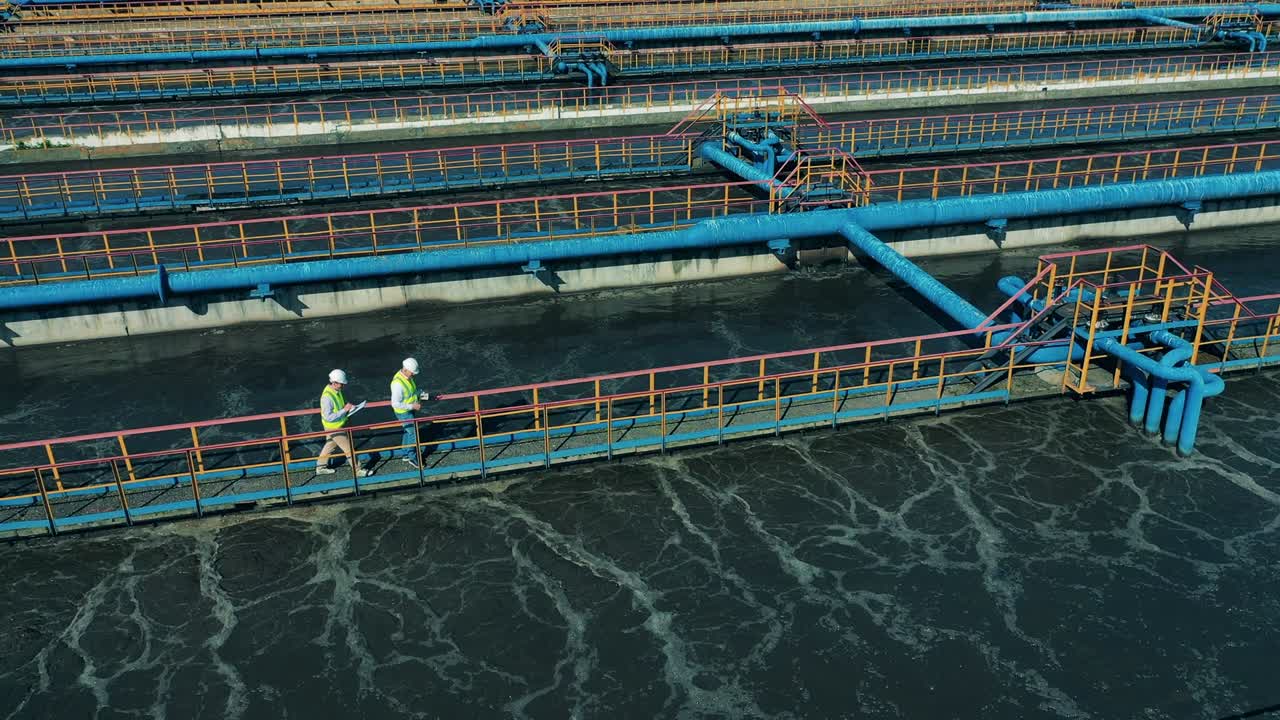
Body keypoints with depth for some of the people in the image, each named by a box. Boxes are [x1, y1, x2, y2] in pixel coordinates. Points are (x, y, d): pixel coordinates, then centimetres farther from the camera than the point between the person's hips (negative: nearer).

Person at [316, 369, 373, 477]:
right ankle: (358, 470, 13)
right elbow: (328, 417, -30)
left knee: (330, 445, 24)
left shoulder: (337, 391, -3)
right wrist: (344, 410, -29)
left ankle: (321, 467, 40)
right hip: (334, 428, -9)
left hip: (338, 425, 9)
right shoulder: (327, 397, -31)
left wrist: (347, 406, -3)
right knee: (348, 449, 1)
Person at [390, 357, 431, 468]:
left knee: (408, 432, 21)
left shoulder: (408, 377, -3)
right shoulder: (398, 383, -31)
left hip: (409, 410, 9)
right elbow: (395, 404, -28)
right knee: (414, 433, -2)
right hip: (403, 413, -9)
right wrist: (412, 406, -25)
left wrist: (424, 395, -1)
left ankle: (405, 454, 38)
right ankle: (412, 457, 14)